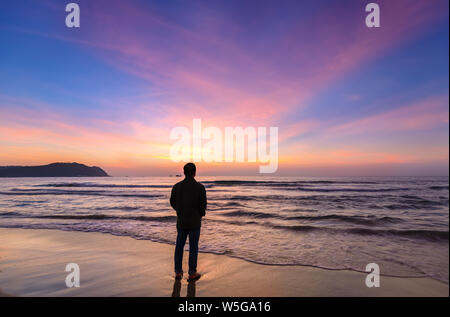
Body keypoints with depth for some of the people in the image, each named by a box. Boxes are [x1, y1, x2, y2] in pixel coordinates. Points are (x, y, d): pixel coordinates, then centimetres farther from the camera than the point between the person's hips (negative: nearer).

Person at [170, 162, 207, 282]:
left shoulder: (176, 186, -4)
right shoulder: (200, 187, -15)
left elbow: (173, 202, 6)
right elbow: (203, 205, -12)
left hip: (181, 221, 3)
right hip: (194, 222, -3)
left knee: (179, 246, 15)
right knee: (193, 247, 8)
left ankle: (178, 272, 25)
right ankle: (192, 273, 17)